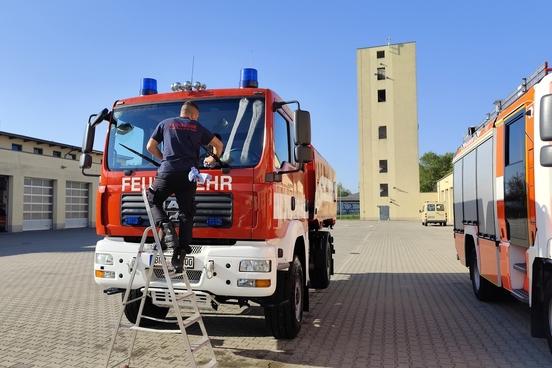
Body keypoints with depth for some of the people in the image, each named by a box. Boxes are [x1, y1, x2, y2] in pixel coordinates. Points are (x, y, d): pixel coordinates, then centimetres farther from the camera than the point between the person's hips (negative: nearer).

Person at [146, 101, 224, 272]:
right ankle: (181, 252, -2)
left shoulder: (165, 124, 18)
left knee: (153, 200, 18)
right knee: (186, 213, 5)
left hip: (167, 172, -1)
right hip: (189, 174, 1)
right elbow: (218, 145, 24)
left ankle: (166, 226, -9)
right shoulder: (198, 127, 19)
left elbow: (150, 147, 19)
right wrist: (213, 158, 42)